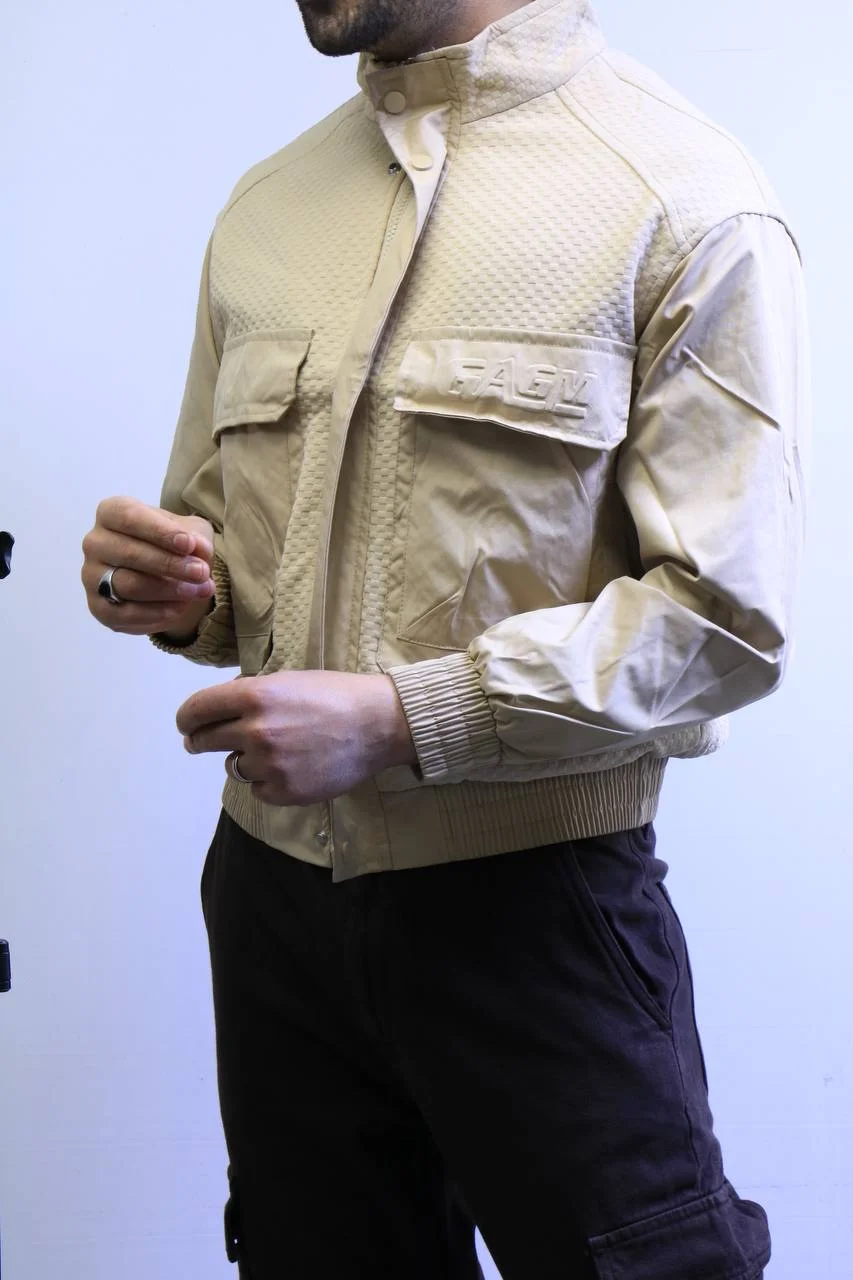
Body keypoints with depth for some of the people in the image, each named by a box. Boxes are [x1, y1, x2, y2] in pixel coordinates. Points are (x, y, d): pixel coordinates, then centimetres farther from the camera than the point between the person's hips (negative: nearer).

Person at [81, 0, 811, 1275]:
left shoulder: (686, 201, -8)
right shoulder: (262, 210, 11)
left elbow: (727, 618, -14)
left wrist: (395, 718, -21)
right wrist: (182, 592, -4)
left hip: (535, 910, -5)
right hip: (273, 898, 5)